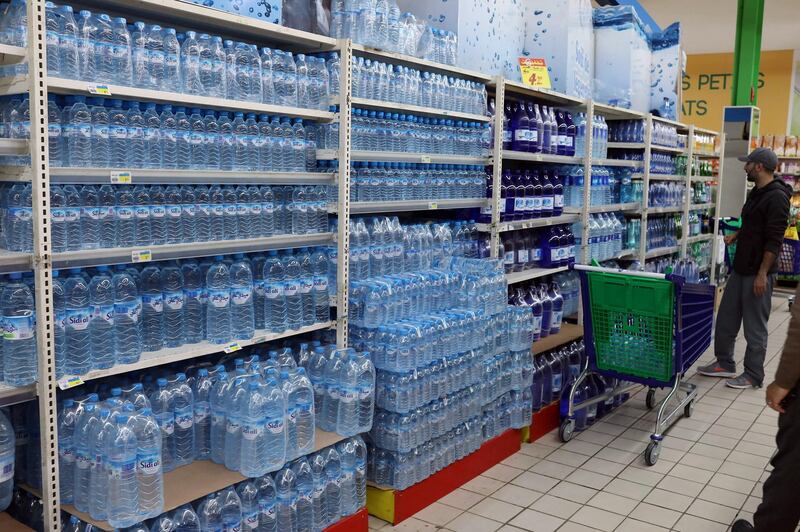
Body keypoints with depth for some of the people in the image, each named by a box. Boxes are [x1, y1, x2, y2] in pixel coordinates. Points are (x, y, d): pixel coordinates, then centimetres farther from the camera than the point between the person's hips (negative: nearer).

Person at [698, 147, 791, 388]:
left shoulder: (776, 197, -17)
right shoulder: (756, 192, 12)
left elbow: (774, 240, -21)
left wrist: (762, 274, -23)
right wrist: (736, 235, 9)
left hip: (758, 272, -9)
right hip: (740, 268, 9)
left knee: (755, 326, 2)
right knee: (726, 318, 15)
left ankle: (753, 376, 13)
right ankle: (724, 363, 29)